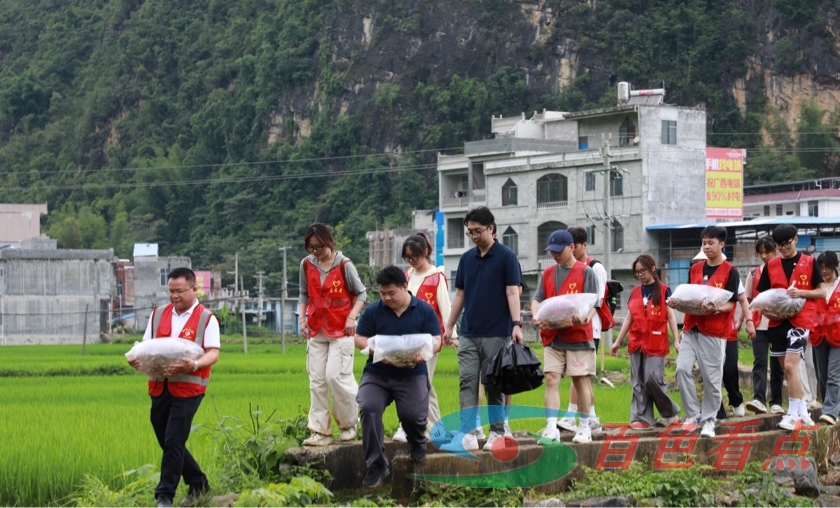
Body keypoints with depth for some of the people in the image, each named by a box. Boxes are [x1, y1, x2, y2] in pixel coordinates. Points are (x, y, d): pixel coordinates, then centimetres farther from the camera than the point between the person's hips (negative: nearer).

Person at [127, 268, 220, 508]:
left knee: (173, 442, -9)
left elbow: (213, 353, -8)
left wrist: (194, 365, -28)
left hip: (188, 388, -6)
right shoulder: (158, 314, 15)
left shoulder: (206, 319, -1)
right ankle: (198, 484, 26)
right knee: (168, 443, 11)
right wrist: (137, 359, -8)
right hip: (159, 387, 6)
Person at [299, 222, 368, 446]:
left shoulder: (344, 265, -8)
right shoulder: (307, 264, 4)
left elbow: (361, 293, -1)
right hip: (316, 331, 5)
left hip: (341, 331, -5)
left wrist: (352, 316, -14)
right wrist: (302, 318, 4)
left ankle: (349, 425, 7)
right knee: (317, 381, 2)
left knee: (335, 376, -12)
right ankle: (320, 431, 5)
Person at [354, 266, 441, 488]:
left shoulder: (425, 311, 2)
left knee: (413, 414, -21)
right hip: (377, 373, 1)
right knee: (369, 408, -25)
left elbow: (436, 340, 0)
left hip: (412, 374, -1)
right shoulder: (373, 311, 3)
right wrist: (376, 350, -17)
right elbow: (359, 338, 4)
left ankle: (418, 443, 20)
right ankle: (376, 466, -15)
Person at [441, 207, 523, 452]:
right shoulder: (467, 258, 11)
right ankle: (467, 434, -8)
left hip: (496, 333, -5)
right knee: (467, 382, -4)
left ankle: (497, 433, 10)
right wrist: (449, 325, 14)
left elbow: (512, 292, -9)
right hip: (469, 333, 5)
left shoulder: (506, 256, -4)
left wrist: (516, 324, -19)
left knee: (495, 386, 2)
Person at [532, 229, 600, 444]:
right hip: (552, 336, 4)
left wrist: (585, 318, -28)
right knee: (551, 379, -6)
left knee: (580, 380, 3)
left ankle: (585, 427, 13)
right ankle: (551, 427, -9)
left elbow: (593, 303, -6)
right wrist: (537, 317, -15)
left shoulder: (585, 272, -2)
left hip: (578, 336, -3)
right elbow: (537, 299, 6)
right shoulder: (548, 274, 11)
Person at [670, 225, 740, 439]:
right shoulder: (695, 269, 13)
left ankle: (708, 419, 11)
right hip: (691, 328, 5)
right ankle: (692, 414, 1)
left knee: (711, 377, -1)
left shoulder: (730, 271, -2)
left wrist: (715, 309, -26)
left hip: (715, 331, -4)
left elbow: (731, 304, -7)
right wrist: (677, 302, 1)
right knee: (682, 368, -10)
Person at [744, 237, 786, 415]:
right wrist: (748, 319, 2)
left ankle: (776, 402, 10)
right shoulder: (753, 273, 9)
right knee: (759, 362, -11)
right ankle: (759, 400, -23)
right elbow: (747, 300, 13)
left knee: (777, 365, 5)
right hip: (759, 325, 1)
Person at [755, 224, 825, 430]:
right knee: (788, 369, 9)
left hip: (800, 320, -5)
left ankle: (793, 415, -11)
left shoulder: (809, 262, 1)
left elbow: (822, 292, 2)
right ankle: (803, 412, 19)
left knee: (790, 366, -16)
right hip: (777, 321, 5)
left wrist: (801, 292, -15)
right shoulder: (771, 265, 9)